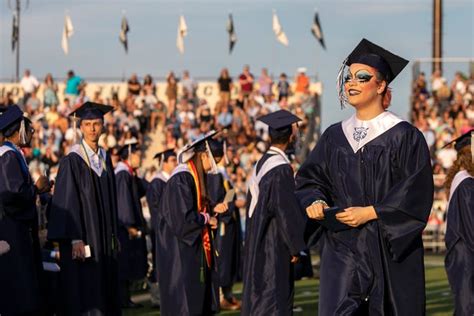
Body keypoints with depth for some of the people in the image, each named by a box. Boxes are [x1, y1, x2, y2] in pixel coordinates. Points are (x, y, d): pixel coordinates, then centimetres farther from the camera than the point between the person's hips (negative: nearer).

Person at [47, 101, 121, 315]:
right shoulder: (72, 160, -9)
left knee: (105, 292, 8)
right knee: (84, 296, -7)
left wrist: (113, 234, 14)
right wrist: (76, 240, -19)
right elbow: (67, 201, -13)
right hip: (83, 237, -7)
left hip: (103, 236, 7)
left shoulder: (104, 158, 11)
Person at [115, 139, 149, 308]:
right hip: (125, 227, -10)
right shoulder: (122, 174, -15)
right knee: (125, 263, -5)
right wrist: (130, 225, -22)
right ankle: (123, 299, -2)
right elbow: (123, 200, -20)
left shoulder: (130, 174, 14)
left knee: (128, 265, 11)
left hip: (128, 226, 10)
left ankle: (124, 298, 15)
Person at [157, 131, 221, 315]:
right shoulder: (181, 179, -18)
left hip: (194, 250, 10)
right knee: (183, 301, -6)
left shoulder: (195, 177, 12)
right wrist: (207, 219, -10)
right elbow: (182, 217, -23)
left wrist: (213, 210, 5)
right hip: (180, 252, -10)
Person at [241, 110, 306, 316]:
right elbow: (287, 211, -19)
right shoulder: (281, 169, -19)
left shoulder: (261, 163, 9)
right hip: (274, 246, -9)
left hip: (257, 243, 9)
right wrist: (296, 247, -9)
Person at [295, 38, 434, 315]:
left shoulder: (404, 136, -4)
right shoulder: (335, 136, 11)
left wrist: (369, 213, -16)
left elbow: (417, 193, -10)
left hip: (390, 250, -3)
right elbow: (310, 178, 16)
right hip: (342, 248, 3)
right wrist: (316, 201, -6)